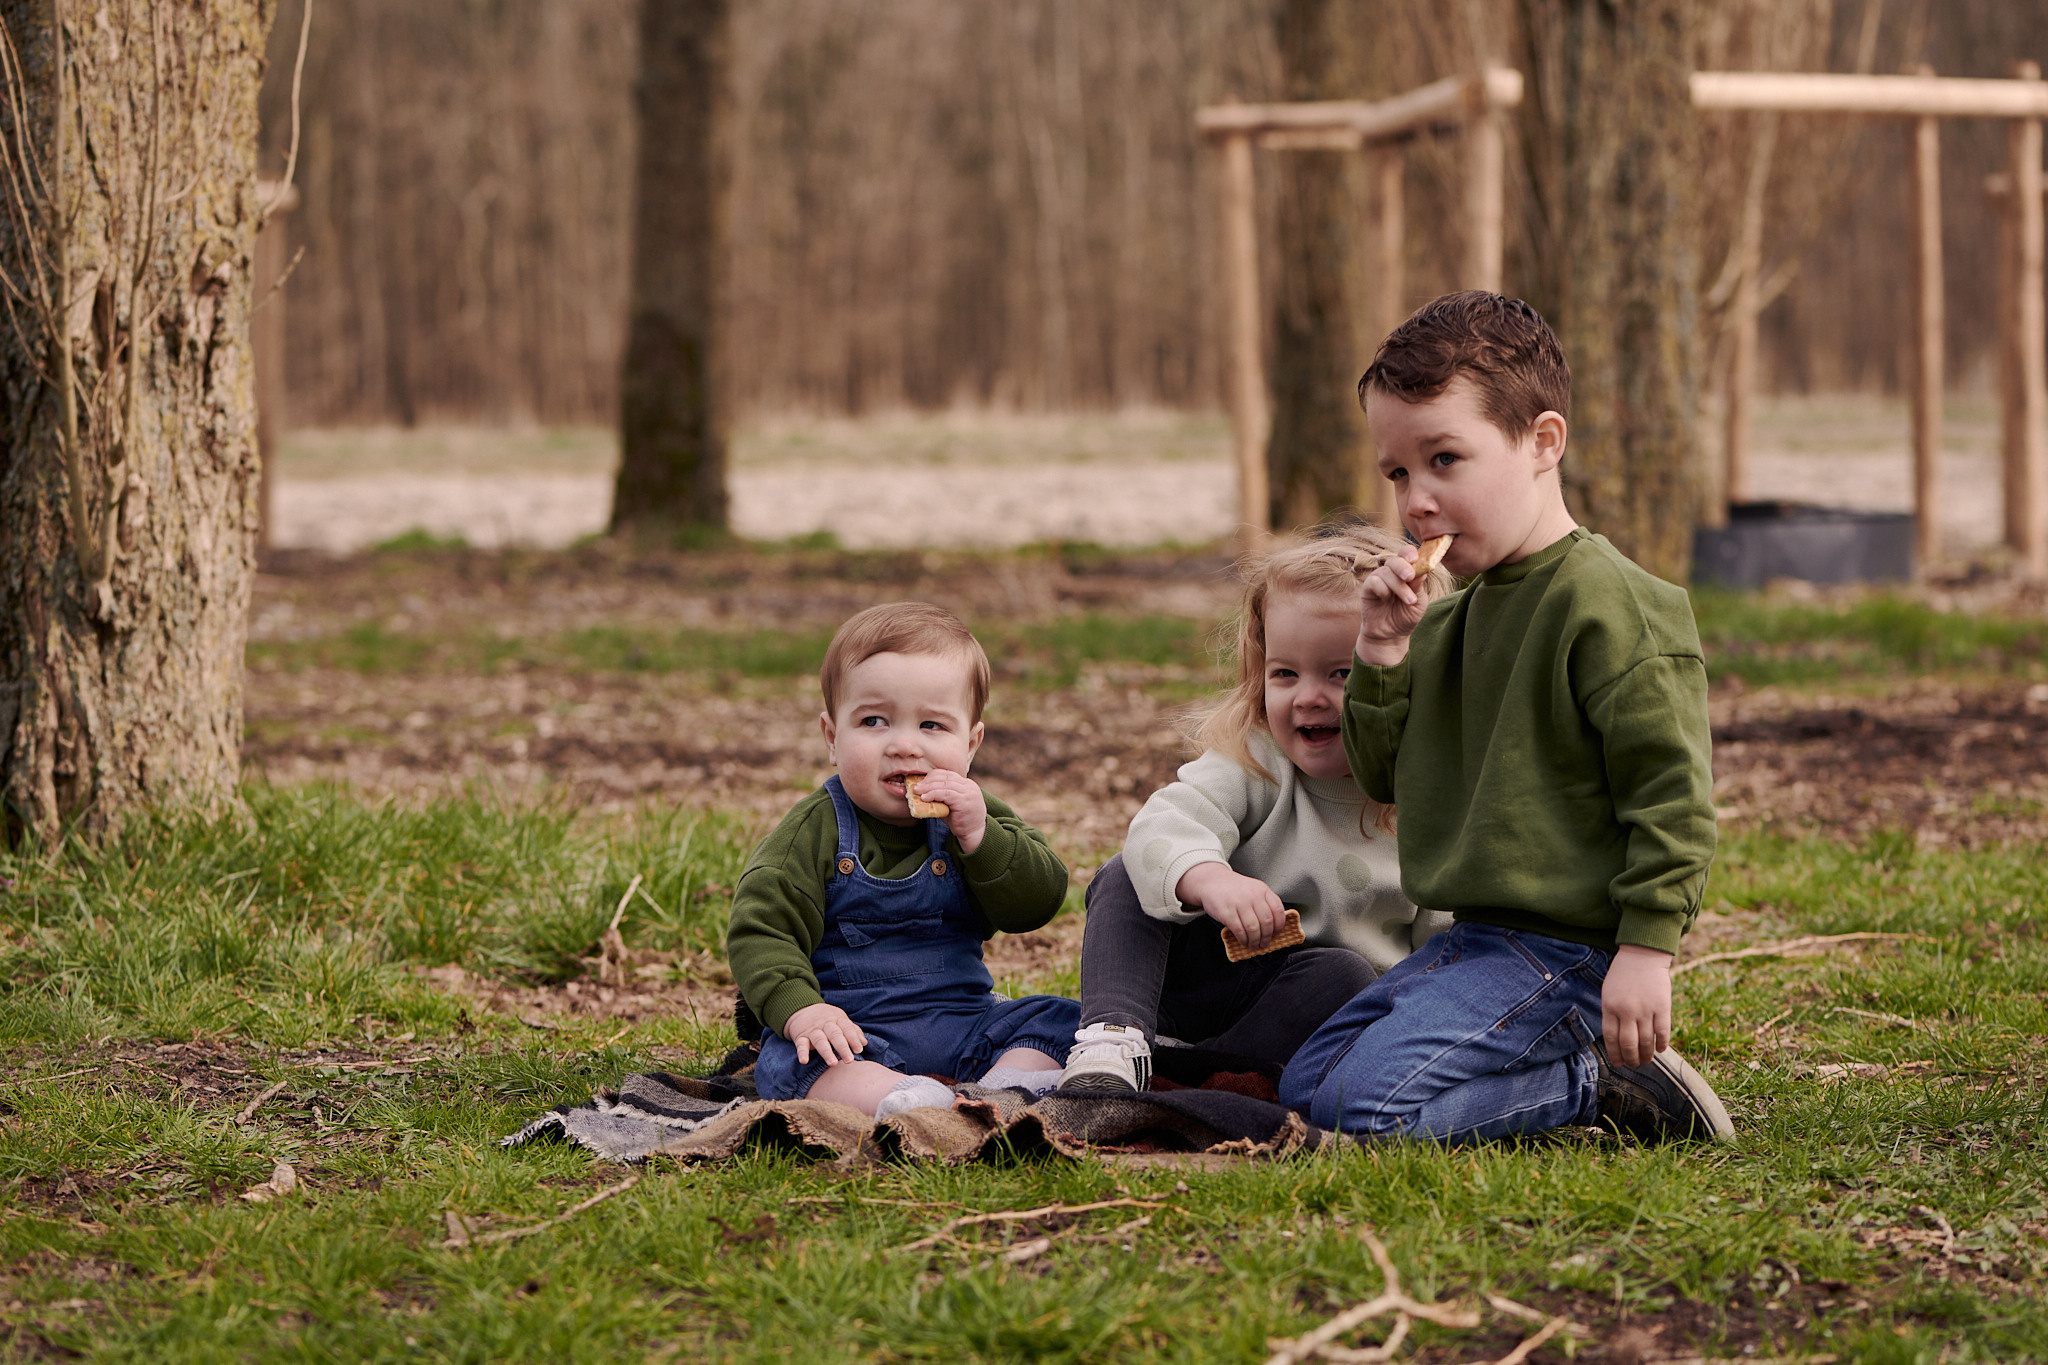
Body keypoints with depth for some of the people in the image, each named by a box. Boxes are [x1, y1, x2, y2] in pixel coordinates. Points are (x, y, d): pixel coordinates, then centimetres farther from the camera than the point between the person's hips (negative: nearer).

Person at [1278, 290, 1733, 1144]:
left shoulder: (1610, 607, -16)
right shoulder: (1454, 616, 13)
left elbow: (1673, 793, -18)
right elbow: (1384, 777, 17)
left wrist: (1647, 950, -22)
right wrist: (1382, 657, 0)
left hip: (1564, 949, -10)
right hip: (1471, 940, 10)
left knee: (1368, 1105, -22)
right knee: (1305, 1087, 11)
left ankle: (1597, 1081, -5)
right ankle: (1575, 1066, 7)